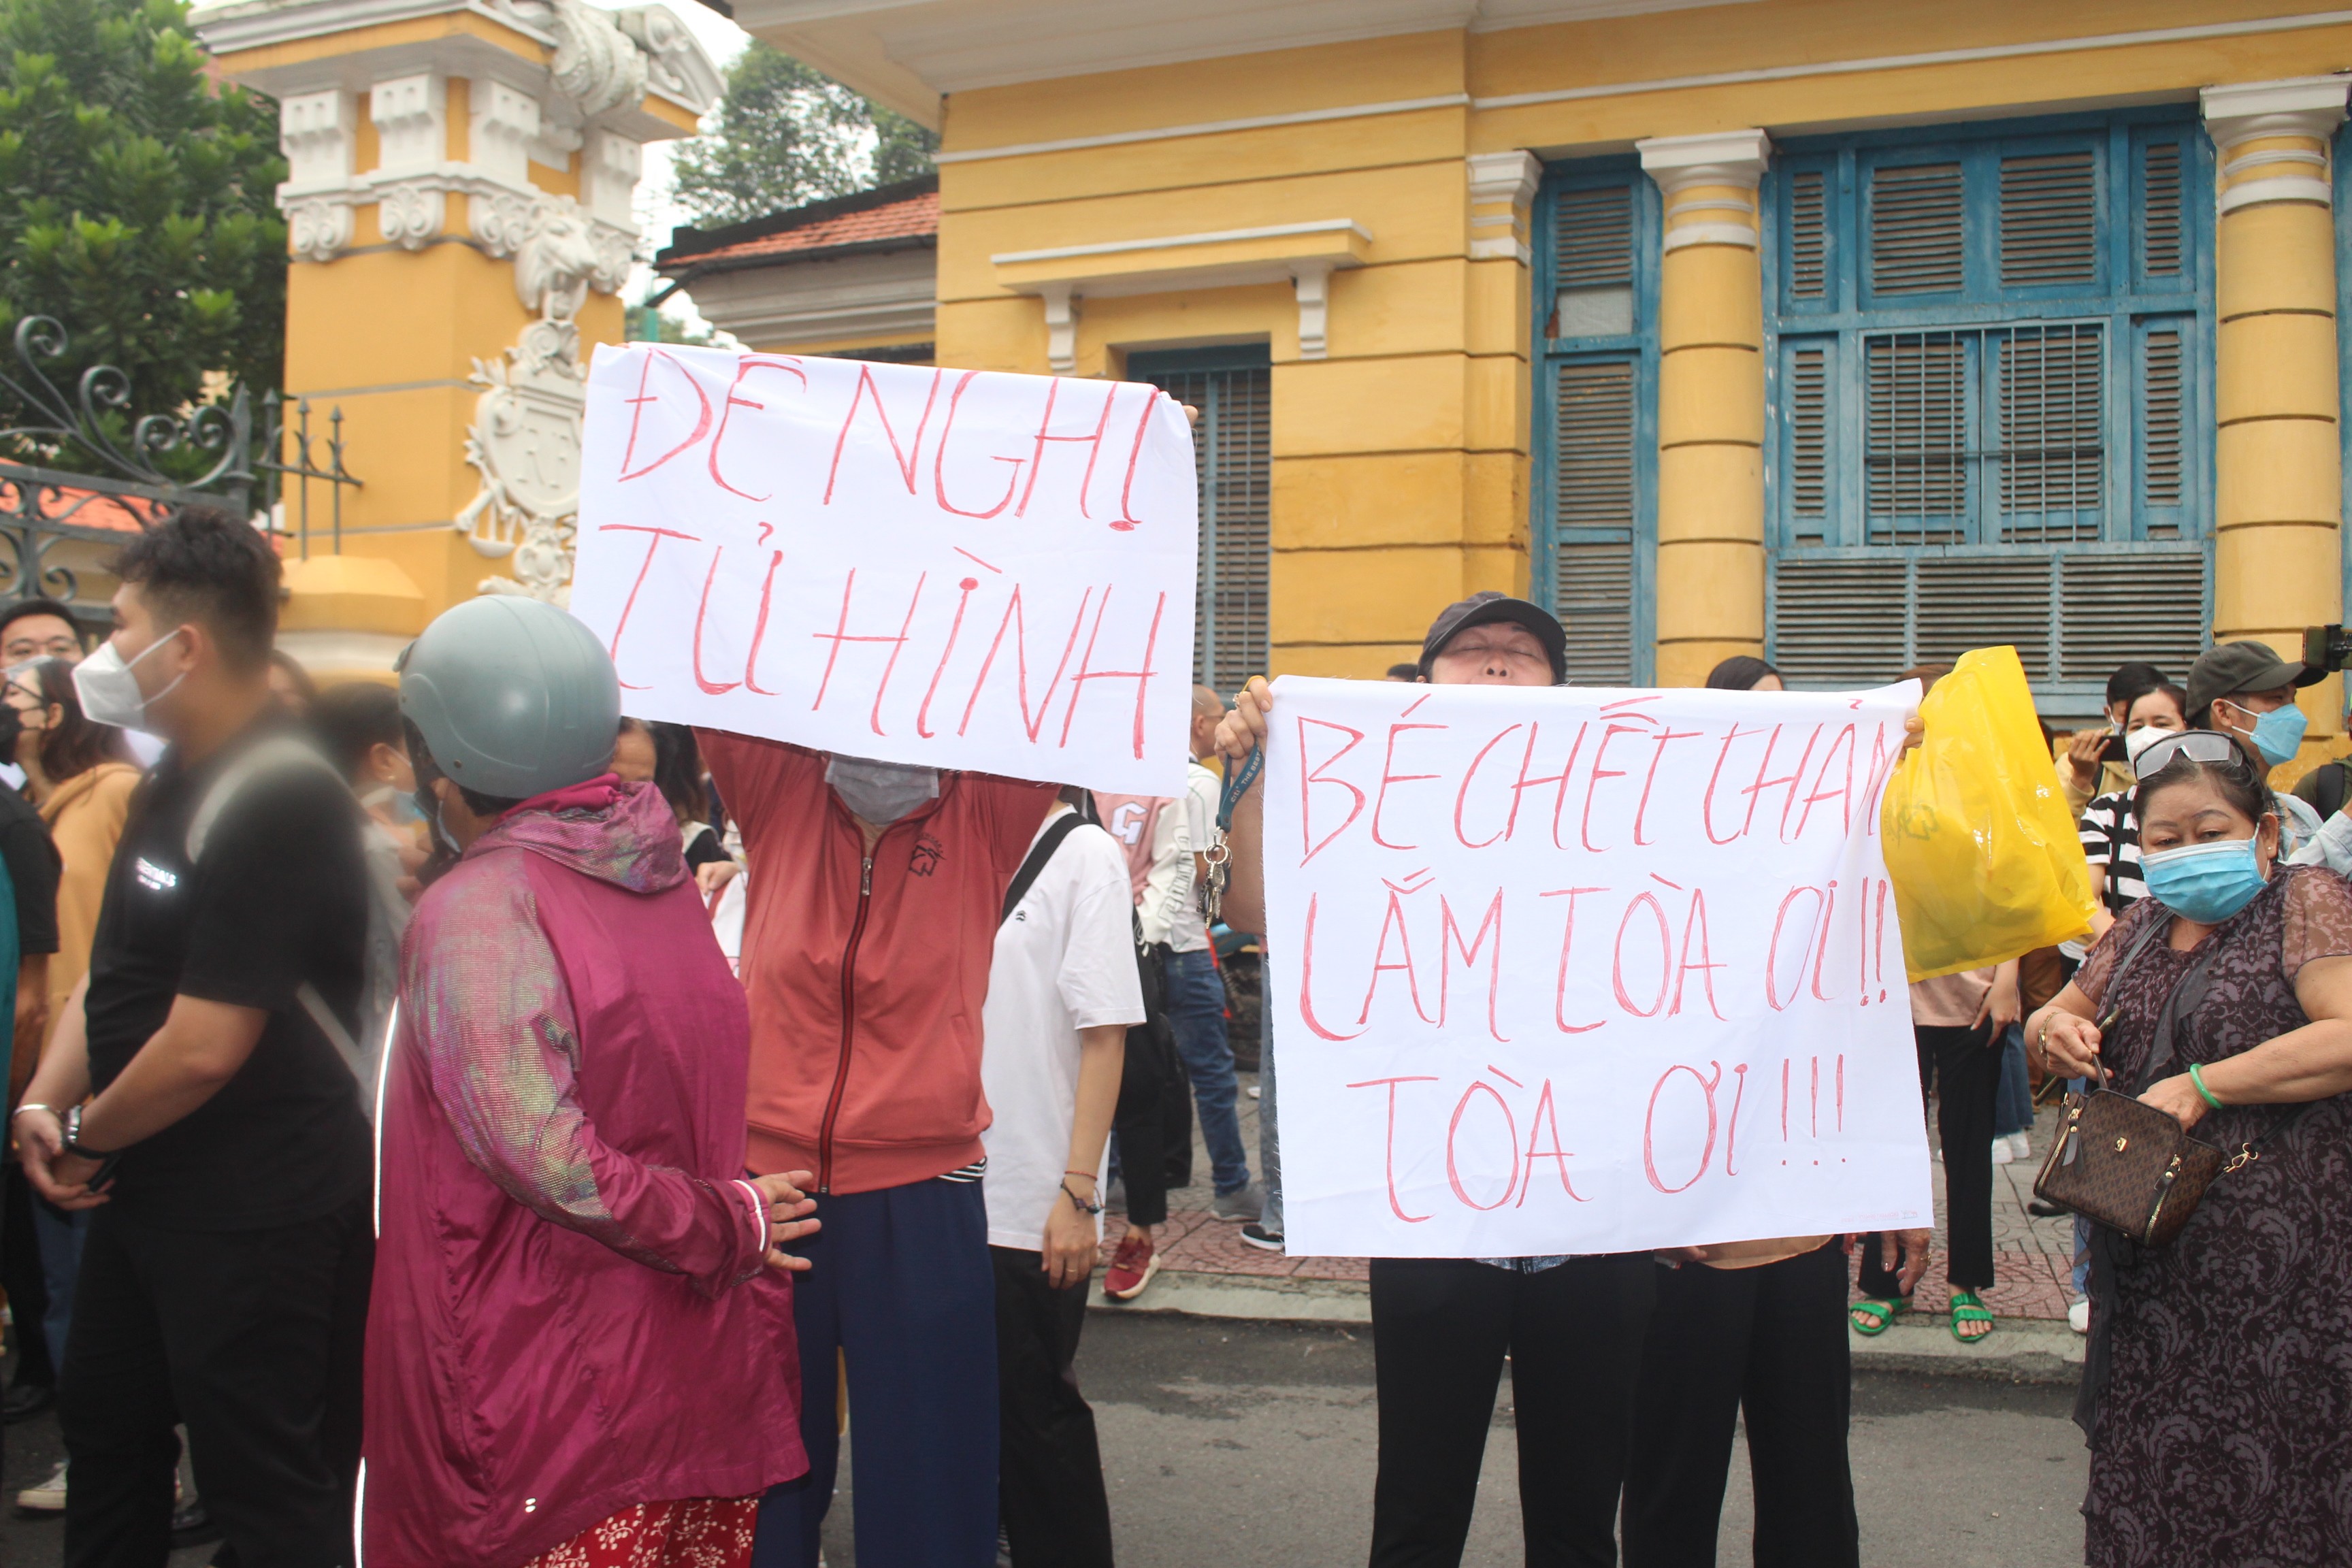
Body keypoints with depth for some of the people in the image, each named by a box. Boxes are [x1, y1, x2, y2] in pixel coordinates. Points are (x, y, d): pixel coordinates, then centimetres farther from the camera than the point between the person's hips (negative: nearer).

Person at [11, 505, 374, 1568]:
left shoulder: (277, 804, -24)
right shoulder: (177, 781, 10)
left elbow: (203, 1046, -25)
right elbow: (116, 963, 15)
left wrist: (88, 1135, -9)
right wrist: (45, 1102, 0)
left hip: (256, 1220, -10)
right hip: (147, 1194, 10)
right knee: (103, 1432, 25)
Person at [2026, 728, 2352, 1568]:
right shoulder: (2142, 927, 13)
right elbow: (2062, 1014, 20)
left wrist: (2202, 1084, -20)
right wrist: (2056, 1025, -4)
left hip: (2273, 1251, -6)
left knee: (2262, 1474, 0)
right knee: (2147, 1474, 10)